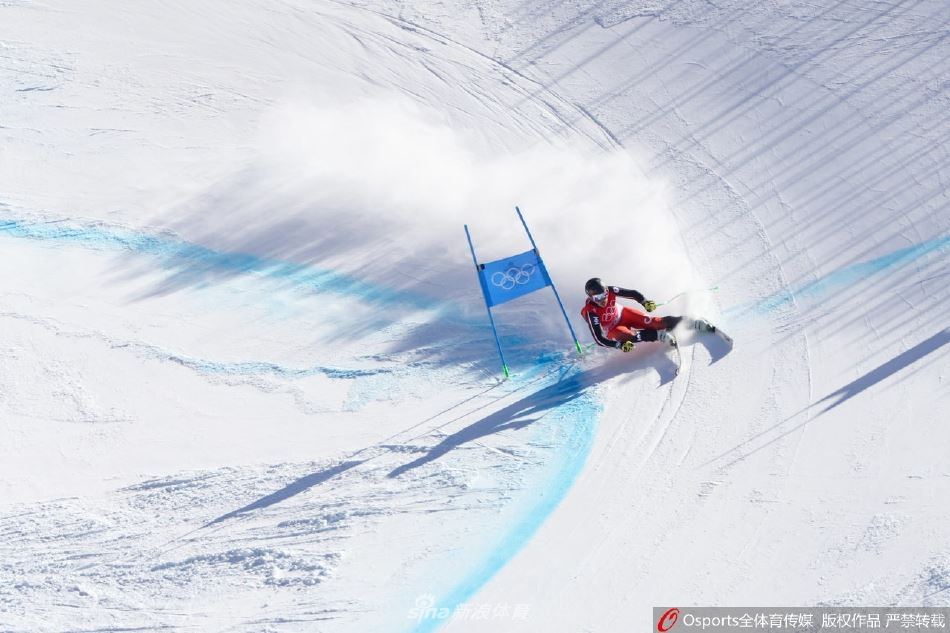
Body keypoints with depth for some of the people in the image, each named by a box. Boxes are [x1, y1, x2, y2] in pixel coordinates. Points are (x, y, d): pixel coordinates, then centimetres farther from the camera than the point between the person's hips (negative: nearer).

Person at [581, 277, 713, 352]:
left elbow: (633, 293, -16)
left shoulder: (610, 291, -26)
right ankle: (659, 335, -29)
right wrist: (620, 345, -47)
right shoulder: (590, 312, -35)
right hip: (611, 331, -2)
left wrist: (644, 301, -36)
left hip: (622, 314, 3)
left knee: (651, 322, -18)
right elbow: (599, 339, -36)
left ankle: (692, 323, -17)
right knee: (626, 334, -36)